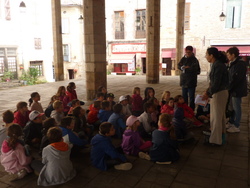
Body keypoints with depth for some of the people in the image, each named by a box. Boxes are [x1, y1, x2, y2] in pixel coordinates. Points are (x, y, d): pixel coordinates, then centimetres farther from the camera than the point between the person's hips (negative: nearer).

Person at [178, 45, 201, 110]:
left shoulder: (194, 60, -7)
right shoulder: (183, 59, 10)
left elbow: (193, 69, -19)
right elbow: (179, 66, 2)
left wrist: (185, 68, -8)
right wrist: (188, 68, -13)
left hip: (191, 81, -5)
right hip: (184, 81, 5)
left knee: (191, 98, 1)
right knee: (184, 97, 13)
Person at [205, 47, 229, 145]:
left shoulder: (218, 65, -21)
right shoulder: (217, 64, 8)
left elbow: (216, 83, -23)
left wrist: (209, 93, -14)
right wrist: (209, 91, 8)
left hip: (219, 93, -10)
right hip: (220, 92, 10)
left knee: (216, 116, 0)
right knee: (220, 114, 21)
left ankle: (215, 139, 10)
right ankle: (221, 134, 38)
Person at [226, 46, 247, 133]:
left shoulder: (240, 64, -17)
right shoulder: (233, 63, 13)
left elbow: (236, 78, -22)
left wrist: (229, 88, -16)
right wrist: (228, 87, 9)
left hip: (237, 90, -9)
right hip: (232, 89, 9)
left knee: (236, 108, 1)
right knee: (232, 107, 17)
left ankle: (236, 126, 11)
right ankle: (231, 123, 30)